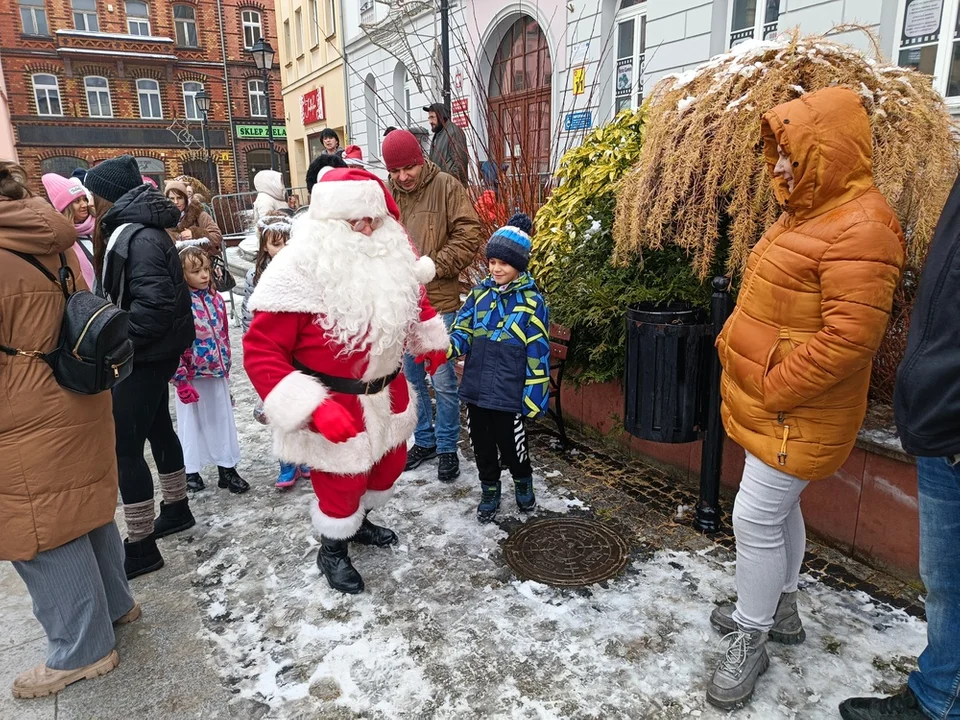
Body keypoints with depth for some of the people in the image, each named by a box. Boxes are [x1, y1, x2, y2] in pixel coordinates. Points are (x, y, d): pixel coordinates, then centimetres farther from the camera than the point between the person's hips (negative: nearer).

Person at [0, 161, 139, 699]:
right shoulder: (54, 242, 3)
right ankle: (114, 604, 40)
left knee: (44, 536, 7)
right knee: (88, 511, 22)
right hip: (80, 406, 8)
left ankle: (83, 650, 23)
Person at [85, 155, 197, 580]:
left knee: (125, 445, -4)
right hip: (153, 351, 10)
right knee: (158, 428, 20)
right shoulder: (132, 230, 12)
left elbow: (154, 303, -28)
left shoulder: (138, 237, -20)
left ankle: (140, 546, 6)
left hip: (146, 355, -10)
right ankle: (176, 509, 37)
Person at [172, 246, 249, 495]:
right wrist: (181, 381, -17)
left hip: (217, 373, 5)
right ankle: (191, 470, 26)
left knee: (223, 419, 12)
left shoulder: (215, 298, 3)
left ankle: (227, 468, 24)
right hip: (191, 376, -5)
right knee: (192, 422, 10)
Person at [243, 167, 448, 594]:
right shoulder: (299, 272, -24)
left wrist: (430, 340, 20)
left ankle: (359, 522, 53)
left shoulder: (391, 257, -5)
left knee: (389, 464, 23)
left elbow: (413, 298, 20)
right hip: (334, 404, -7)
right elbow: (261, 352, -24)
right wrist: (313, 408, -32)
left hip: (387, 393, 7)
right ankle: (332, 551, 39)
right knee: (341, 482, 8)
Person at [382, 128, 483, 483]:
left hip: (440, 302, -4)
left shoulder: (446, 187, -6)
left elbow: (468, 237, -9)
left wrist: (432, 266, -16)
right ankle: (424, 440, 34)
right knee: (412, 377, 16)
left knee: (443, 381, 2)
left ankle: (448, 448, 21)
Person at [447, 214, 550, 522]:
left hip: (508, 393, -4)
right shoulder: (479, 294, 5)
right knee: (481, 444, 15)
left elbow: (537, 354, -8)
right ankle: (489, 490, 37)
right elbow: (463, 330, 5)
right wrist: (448, 346, -19)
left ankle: (523, 480, 40)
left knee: (510, 444, 9)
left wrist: (534, 395, -10)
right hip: (475, 388, 4)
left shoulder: (531, 301, -8)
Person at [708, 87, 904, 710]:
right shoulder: (809, 213, 12)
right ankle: (780, 610, 39)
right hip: (767, 403, 10)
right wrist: (737, 348, 12)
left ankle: (751, 640, 17)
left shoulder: (859, 228, -20)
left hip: (797, 413, -10)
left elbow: (848, 338, -26)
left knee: (756, 517, -3)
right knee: (779, 508, 20)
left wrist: (773, 390, -20)